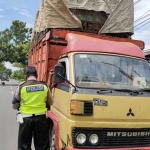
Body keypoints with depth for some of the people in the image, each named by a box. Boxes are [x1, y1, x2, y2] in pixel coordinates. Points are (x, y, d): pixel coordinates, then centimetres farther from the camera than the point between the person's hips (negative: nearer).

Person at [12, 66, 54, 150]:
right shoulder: (44, 86, -1)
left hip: (26, 118, -1)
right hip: (41, 118, 1)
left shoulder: (21, 87, -5)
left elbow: (15, 106, 2)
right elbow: (50, 103, 10)